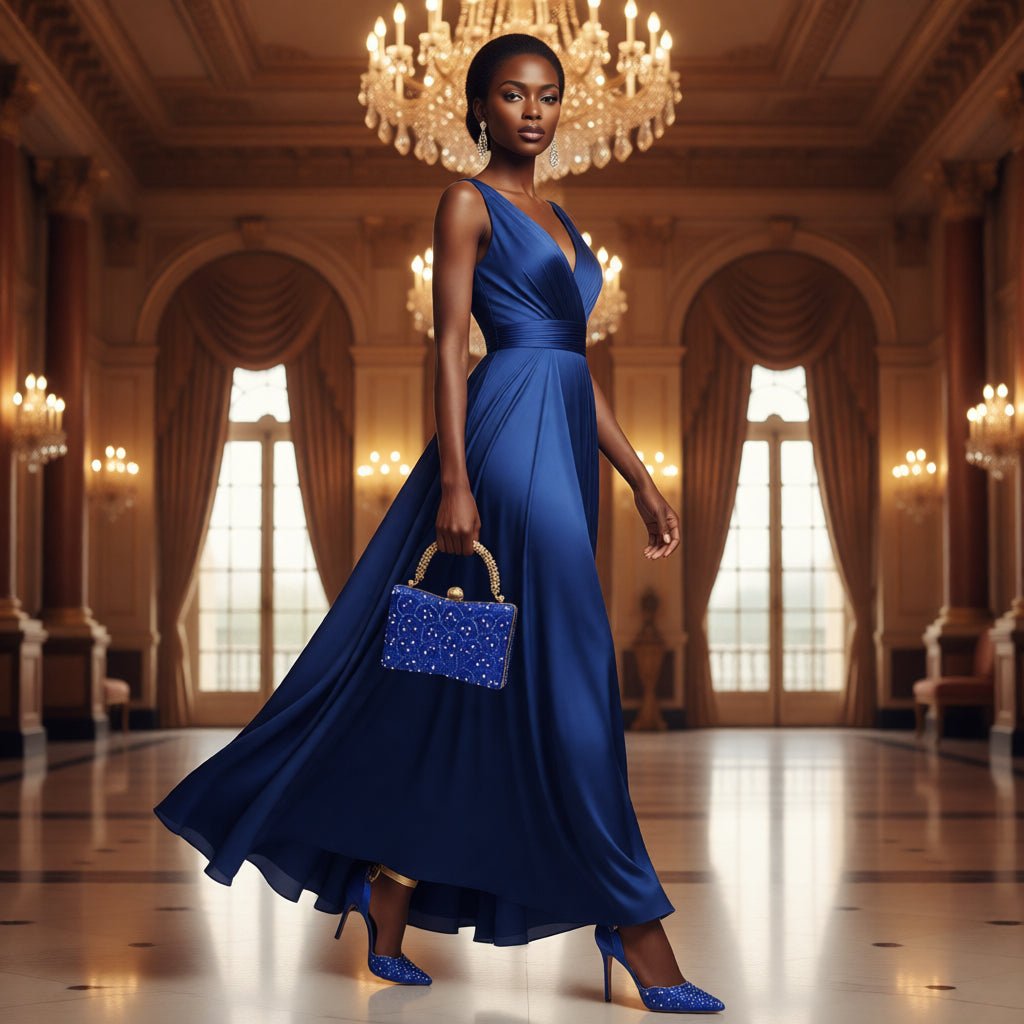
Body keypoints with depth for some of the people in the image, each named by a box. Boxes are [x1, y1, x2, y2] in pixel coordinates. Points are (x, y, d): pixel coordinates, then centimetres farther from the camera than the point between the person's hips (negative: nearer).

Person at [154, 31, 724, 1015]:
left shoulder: (554, 218, 22)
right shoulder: (469, 202, 0)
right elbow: (450, 346, -9)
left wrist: (642, 480, 18)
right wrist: (453, 481, -18)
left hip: (562, 446, 8)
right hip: (508, 429, -8)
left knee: (472, 690, 9)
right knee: (564, 676, -7)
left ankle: (391, 900, 17)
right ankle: (631, 922, -2)